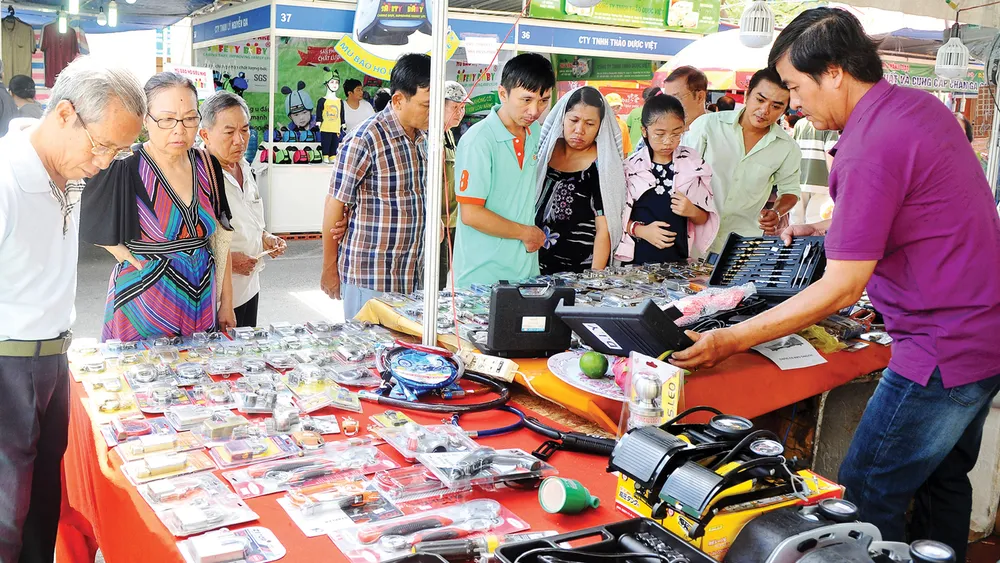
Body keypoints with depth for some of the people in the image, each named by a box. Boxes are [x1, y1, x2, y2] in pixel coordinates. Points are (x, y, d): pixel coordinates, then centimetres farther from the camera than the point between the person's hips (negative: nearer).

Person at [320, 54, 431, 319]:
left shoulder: (426, 137, 7)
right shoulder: (365, 140, -16)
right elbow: (335, 205, -10)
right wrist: (330, 269, -4)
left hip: (413, 275, 7)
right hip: (370, 278, -7)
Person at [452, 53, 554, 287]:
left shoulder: (536, 134, 6)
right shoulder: (478, 141, -16)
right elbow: (471, 215, -18)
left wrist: (536, 236, 8)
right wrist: (525, 233, -9)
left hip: (526, 271, 7)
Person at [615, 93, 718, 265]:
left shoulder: (694, 164, 1)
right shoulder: (630, 166, -4)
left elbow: (704, 218, 5)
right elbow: (617, 216, -2)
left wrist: (692, 211, -15)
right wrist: (640, 230, -19)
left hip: (679, 258, 1)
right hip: (638, 260, -1)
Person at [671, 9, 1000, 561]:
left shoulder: (869, 147, -23)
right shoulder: (921, 104, 7)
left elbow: (842, 289, -23)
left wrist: (730, 341, -21)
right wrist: (825, 227, 22)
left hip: (946, 349, -10)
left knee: (863, 501, -1)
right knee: (944, 480, 22)